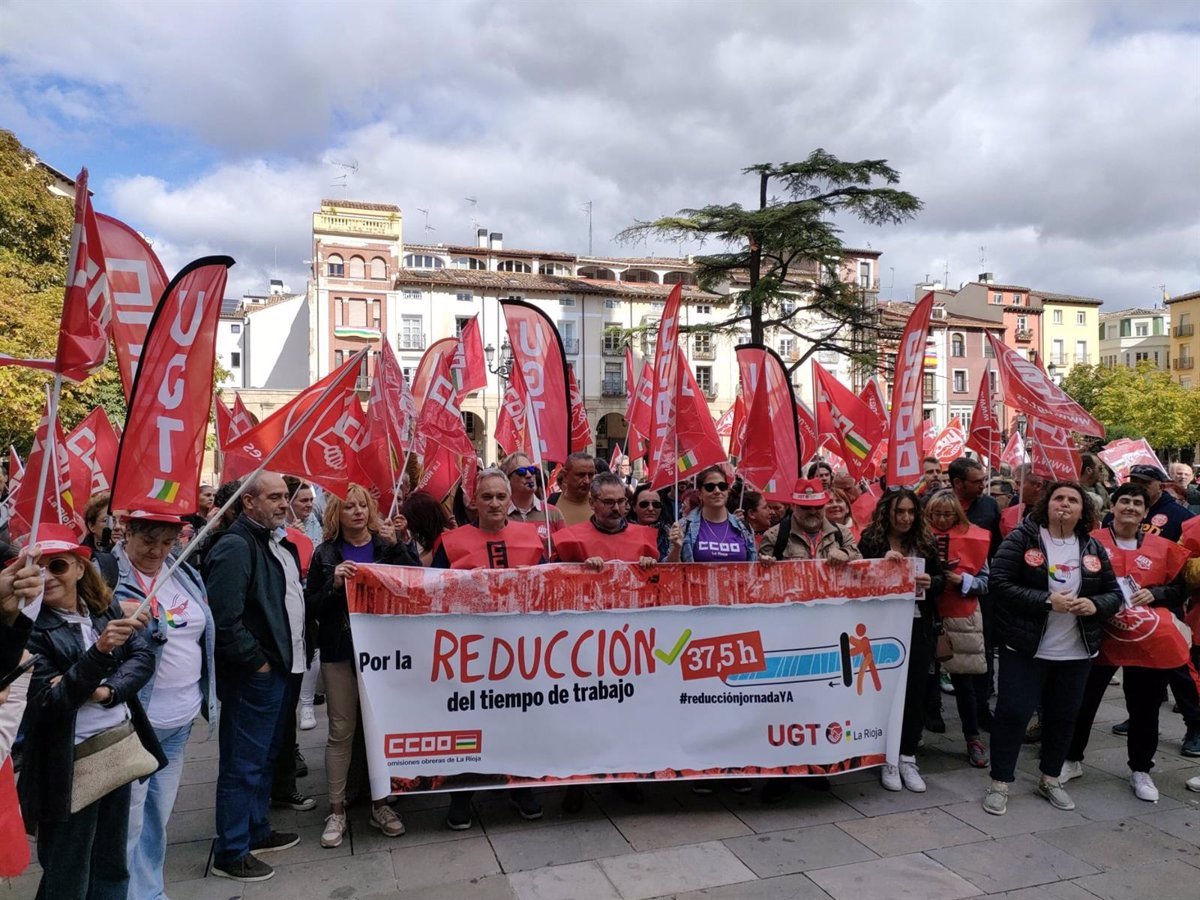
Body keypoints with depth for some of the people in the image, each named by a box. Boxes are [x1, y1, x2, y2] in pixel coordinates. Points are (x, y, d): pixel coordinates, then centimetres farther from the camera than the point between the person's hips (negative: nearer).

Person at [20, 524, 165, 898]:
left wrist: (107, 690, -20)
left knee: (113, 868, 20)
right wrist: (99, 651, -32)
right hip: (72, 763, -5)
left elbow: (144, 656, -2)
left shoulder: (106, 607, 1)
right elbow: (48, 702, -19)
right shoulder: (30, 627, -13)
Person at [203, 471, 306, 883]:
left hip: (283, 669, 10)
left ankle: (257, 831, 34)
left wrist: (296, 653, 13)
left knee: (265, 757, 20)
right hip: (254, 675, -9)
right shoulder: (235, 547, -18)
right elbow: (225, 618, -25)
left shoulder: (279, 543, 12)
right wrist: (257, 662, -17)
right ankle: (230, 853, 15)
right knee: (243, 765, 2)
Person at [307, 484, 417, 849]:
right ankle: (336, 809, 20)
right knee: (341, 731, 7)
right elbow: (311, 608, 0)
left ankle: (380, 803, 24)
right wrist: (334, 583, -16)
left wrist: (402, 548, -17)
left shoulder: (389, 548, 1)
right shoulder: (326, 555, 2)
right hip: (340, 654, 0)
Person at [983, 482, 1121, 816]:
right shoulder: (1022, 538, -8)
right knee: (1013, 713, -1)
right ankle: (1000, 783, 12)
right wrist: (1046, 600, -22)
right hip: (1026, 648, -5)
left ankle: (1050, 779, 33)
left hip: (1076, 652, 5)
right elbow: (999, 583, -15)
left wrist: (1095, 605, -12)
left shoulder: (1093, 548, 7)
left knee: (1063, 716, 15)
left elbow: (1114, 593, 10)